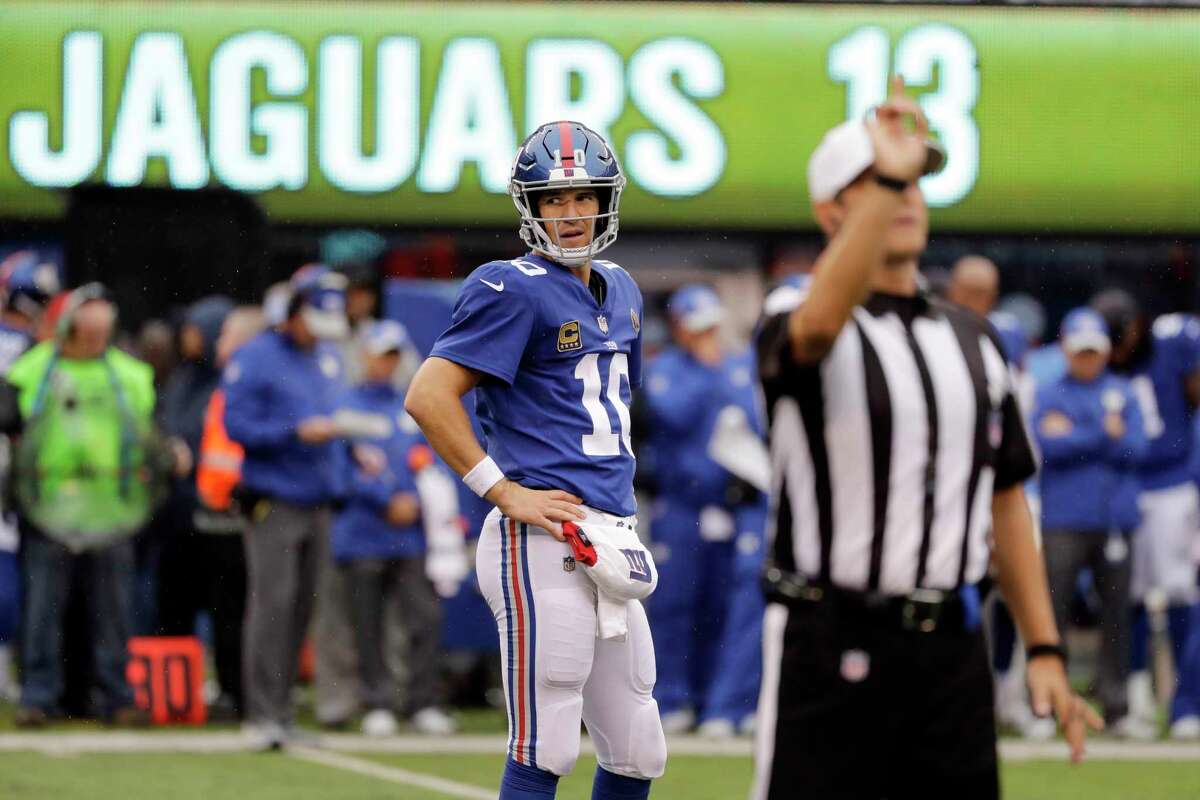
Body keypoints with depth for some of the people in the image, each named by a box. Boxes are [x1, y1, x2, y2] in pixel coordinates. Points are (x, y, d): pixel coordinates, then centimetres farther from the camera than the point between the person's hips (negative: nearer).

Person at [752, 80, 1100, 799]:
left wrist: (1045, 650, 11)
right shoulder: (795, 330, -4)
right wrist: (886, 176, -42)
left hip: (951, 650, 6)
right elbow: (821, 321, -31)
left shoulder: (974, 337, 16)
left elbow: (1005, 497, 18)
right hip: (832, 648, -5)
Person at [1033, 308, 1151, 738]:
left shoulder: (1122, 393, 12)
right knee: (1052, 610, -6)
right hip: (1064, 521, -2)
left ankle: (1117, 707, 9)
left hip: (1115, 520, 2)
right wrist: (1105, 435, -10)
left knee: (1117, 613, 4)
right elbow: (1049, 447, -10)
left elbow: (1134, 449, -2)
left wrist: (1075, 437, -10)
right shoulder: (1049, 395, 7)